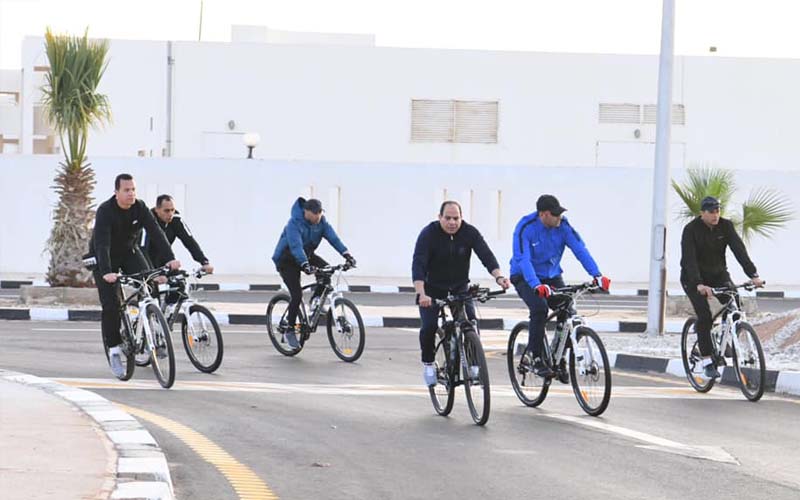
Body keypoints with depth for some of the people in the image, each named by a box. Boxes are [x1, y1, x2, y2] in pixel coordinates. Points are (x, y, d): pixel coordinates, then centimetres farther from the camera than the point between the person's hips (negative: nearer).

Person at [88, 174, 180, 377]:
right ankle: (114, 350, -1)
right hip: (104, 258, -3)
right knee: (111, 305, -12)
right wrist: (106, 272, -52)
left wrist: (170, 258, -37)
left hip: (129, 251, 4)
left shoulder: (140, 208, -16)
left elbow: (156, 233, -24)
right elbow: (102, 243, -38)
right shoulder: (105, 211, -29)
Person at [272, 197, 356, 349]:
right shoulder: (294, 223, -28)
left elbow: (333, 238, -18)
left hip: (307, 255, 6)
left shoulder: (321, 222, -9)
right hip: (287, 261, -6)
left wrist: (347, 255, -32)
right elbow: (296, 246, -40)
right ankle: (289, 330, -4)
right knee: (297, 294, -17)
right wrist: (305, 265, -53)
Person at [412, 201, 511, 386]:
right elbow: (418, 264, -31)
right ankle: (428, 364, 7)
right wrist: (421, 294, -46)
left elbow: (486, 255, -23)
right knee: (429, 327, -18)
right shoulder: (429, 234, -21)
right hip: (432, 289, -2)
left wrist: (499, 276, -43)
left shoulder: (469, 232, -13)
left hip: (459, 287, 2)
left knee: (471, 322, -19)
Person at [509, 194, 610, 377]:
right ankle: (535, 358, -19)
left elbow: (580, 249, -18)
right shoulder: (525, 228, -23)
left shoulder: (563, 226, -12)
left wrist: (597, 275, -31)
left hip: (552, 275, 4)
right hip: (525, 278, -4)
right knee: (539, 308, -30)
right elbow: (523, 259, -33)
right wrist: (536, 285, -49)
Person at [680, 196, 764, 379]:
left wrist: (753, 275, -32)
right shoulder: (691, 230, -20)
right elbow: (689, 259, -31)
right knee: (704, 315, -20)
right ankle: (707, 361, -13)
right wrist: (699, 284, -46)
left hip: (718, 274, 4)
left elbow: (739, 250, -19)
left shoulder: (726, 226, -10)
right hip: (694, 278, -4)